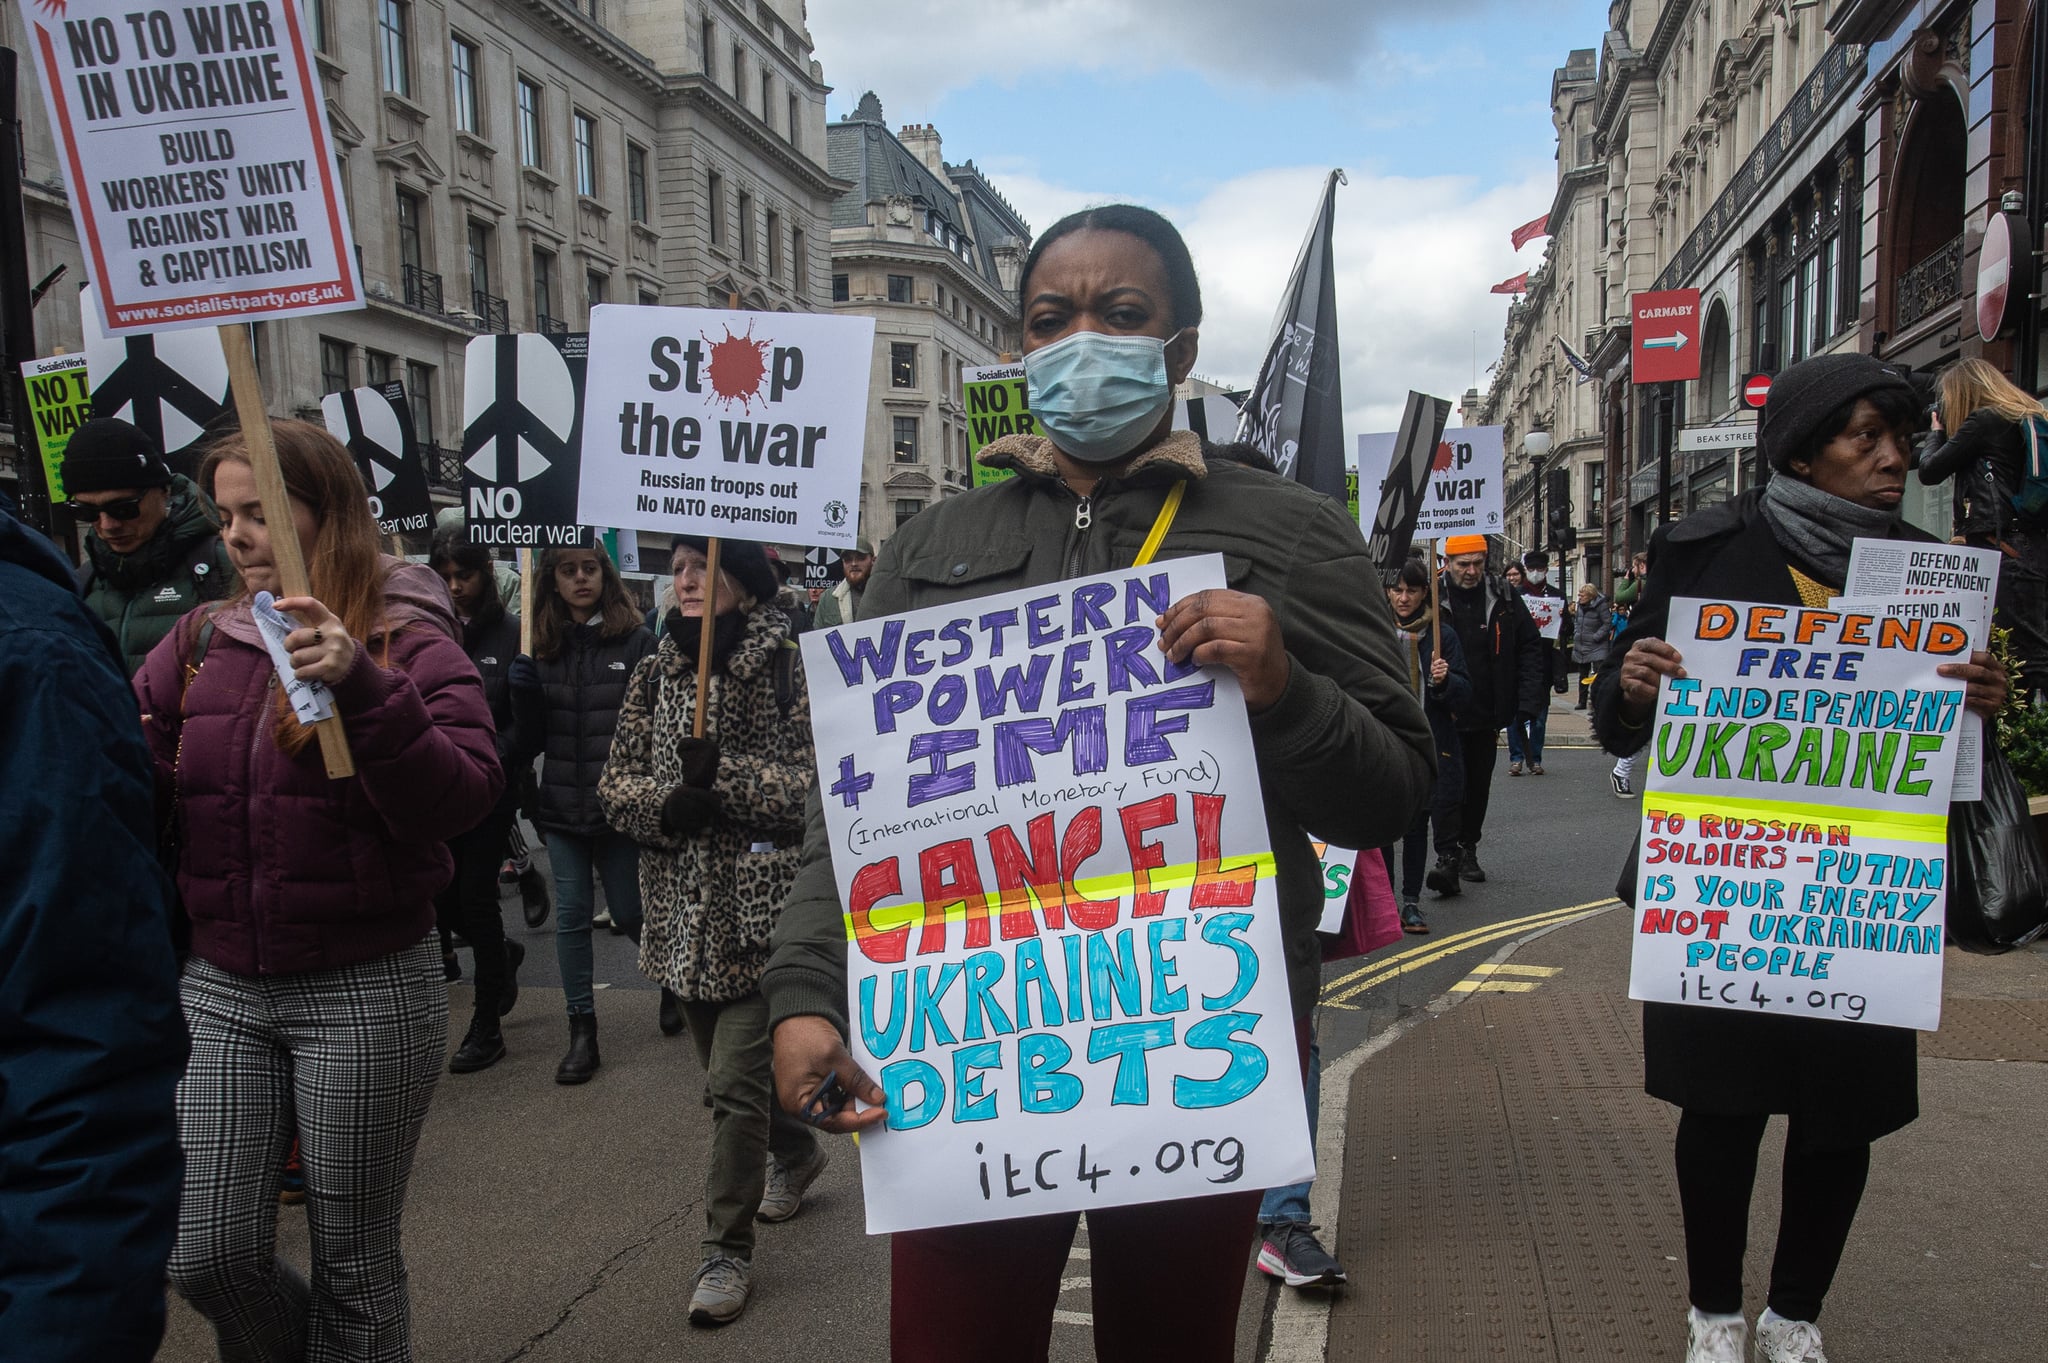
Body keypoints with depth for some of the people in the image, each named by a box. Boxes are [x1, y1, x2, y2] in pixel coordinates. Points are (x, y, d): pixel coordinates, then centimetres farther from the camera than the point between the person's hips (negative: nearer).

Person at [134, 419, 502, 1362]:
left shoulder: (409, 641, -8)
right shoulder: (201, 641, 7)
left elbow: (463, 798, -20)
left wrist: (360, 686, -31)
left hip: (366, 990, -4)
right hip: (222, 985, 4)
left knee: (352, 1261, 8)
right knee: (205, 1257, 7)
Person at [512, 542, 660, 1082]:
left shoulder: (636, 640, -6)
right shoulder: (545, 647, 7)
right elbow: (535, 735, 10)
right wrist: (524, 692, -10)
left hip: (619, 804, -4)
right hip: (561, 805, 4)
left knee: (628, 912, 6)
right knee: (571, 915, 7)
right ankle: (582, 1031, 17)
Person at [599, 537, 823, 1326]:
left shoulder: (790, 667, -7)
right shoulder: (653, 675, 9)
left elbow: (820, 782, -12)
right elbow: (616, 782, 8)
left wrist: (723, 774, -22)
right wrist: (665, 804, -12)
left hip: (760, 906, -6)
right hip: (683, 909, 6)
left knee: (736, 1082, -6)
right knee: (729, 1069, 19)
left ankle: (727, 1251, 11)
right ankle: (796, 1152, 47)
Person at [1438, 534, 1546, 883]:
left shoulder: (1503, 596, 0)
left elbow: (1531, 648, 6)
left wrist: (1528, 702, -3)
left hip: (1487, 714, 4)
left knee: (1479, 785, 15)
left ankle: (1468, 849, 31)